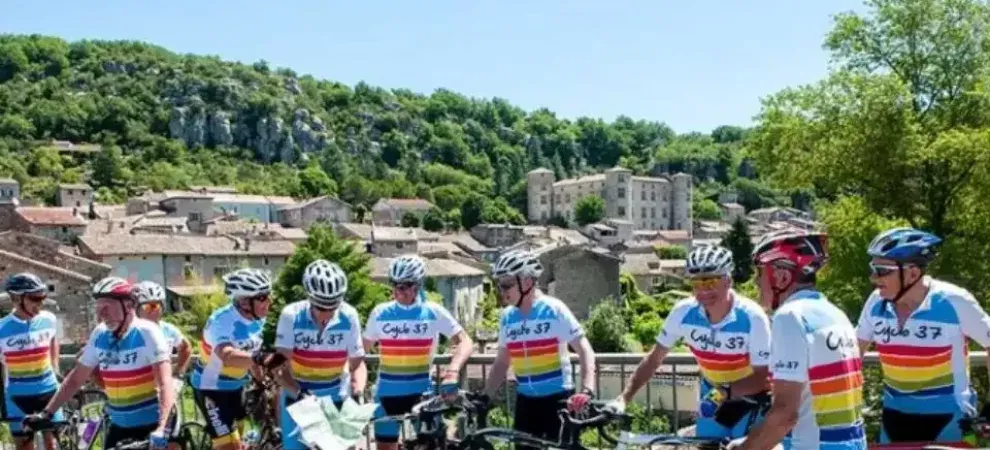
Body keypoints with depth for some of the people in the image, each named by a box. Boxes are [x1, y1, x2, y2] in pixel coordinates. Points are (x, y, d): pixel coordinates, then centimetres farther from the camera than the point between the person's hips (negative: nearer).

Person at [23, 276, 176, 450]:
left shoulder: (147, 333, -16)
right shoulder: (100, 335, 0)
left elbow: (165, 382, -24)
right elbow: (76, 379, 10)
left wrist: (161, 428, -37)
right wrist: (46, 413, 4)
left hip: (151, 426, -5)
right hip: (119, 425, 5)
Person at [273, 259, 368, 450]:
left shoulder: (349, 317, -16)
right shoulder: (291, 315, -19)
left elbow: (357, 362, -7)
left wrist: (358, 392, -24)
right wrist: (300, 393, -36)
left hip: (336, 399, 1)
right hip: (298, 397, -1)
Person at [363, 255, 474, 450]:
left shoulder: (433, 312, -5)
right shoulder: (380, 313, 0)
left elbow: (464, 341, -11)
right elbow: (363, 349, 10)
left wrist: (452, 371, -28)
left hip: (421, 392, -2)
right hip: (388, 392, 2)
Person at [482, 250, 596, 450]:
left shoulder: (554, 309, -11)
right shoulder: (507, 317, 4)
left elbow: (585, 350, -15)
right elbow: (501, 362, 12)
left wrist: (587, 390, -29)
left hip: (558, 400, -5)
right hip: (526, 401, 5)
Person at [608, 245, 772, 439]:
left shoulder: (752, 317, -28)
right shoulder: (683, 312, -20)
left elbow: (761, 378, -23)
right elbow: (654, 359, -11)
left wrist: (725, 392, -41)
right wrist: (623, 399, -20)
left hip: (749, 398, -3)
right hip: (713, 396, 3)